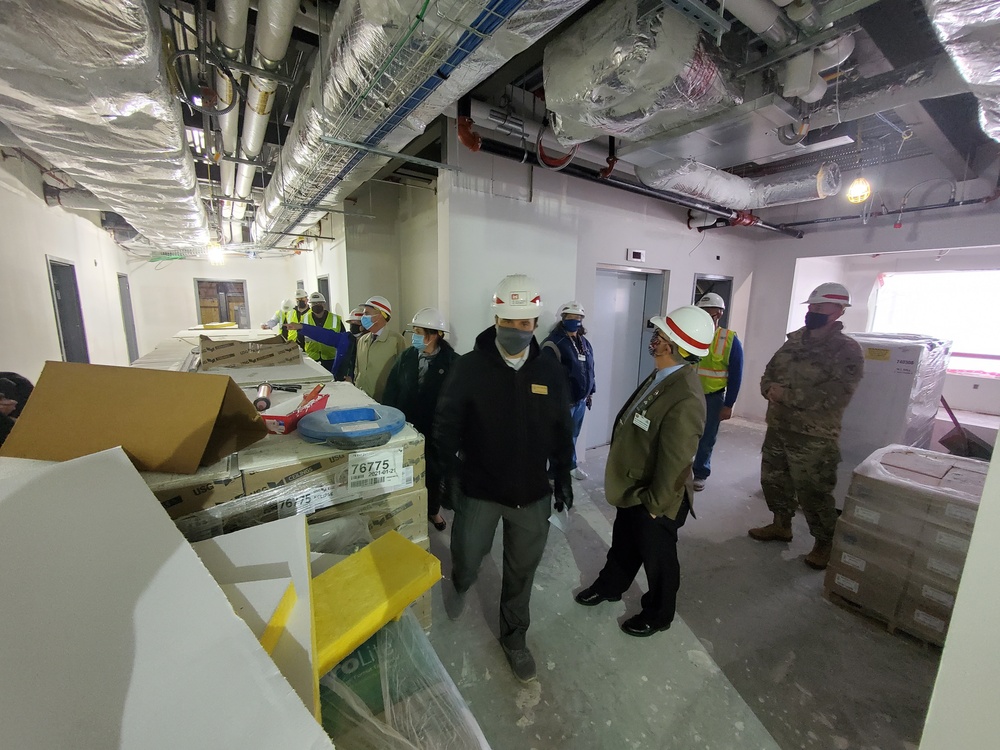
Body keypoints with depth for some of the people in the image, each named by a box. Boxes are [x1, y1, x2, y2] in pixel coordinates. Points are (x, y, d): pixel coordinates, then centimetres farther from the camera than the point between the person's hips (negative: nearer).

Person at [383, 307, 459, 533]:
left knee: (434, 472, 17)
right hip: (406, 425, 3)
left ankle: (433, 511, 41)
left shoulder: (451, 361, -13)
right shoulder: (406, 357, -3)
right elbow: (391, 389, 0)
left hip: (435, 429, -2)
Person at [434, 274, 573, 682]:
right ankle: (459, 585, 55)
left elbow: (562, 429, 5)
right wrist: (452, 473, -12)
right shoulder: (468, 367, -12)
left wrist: (563, 475, 6)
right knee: (468, 558, 17)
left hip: (532, 493, 2)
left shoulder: (550, 370, -4)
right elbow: (446, 425, -6)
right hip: (478, 489, -2)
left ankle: (514, 638, 45)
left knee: (522, 571, 17)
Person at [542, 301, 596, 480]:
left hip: (580, 400, 7)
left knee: (573, 435, 20)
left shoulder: (585, 343, 10)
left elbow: (590, 370, 18)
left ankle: (570, 465, 38)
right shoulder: (554, 343, -15)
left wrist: (590, 393, 19)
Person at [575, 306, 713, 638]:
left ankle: (658, 616, 47)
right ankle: (609, 586, 55)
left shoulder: (685, 399, -33)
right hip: (632, 489, 8)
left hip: (654, 499, -8)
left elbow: (674, 464, -28)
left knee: (657, 559, 19)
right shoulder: (661, 376, -4)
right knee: (623, 543, 29)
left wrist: (655, 504, -15)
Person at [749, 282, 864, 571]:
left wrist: (786, 395, -21)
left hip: (814, 437, -7)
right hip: (777, 427, 7)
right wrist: (770, 389, -11)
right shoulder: (795, 341, 8)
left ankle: (824, 544, 26)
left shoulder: (848, 350, -12)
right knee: (773, 479, 19)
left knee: (814, 493, 4)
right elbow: (769, 372, 11)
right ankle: (781, 525, 40)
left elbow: (834, 397, -23)